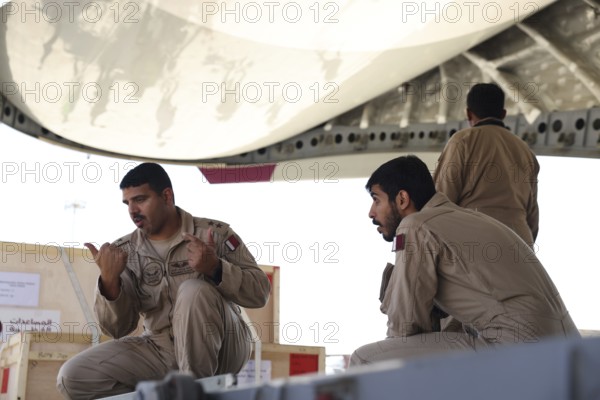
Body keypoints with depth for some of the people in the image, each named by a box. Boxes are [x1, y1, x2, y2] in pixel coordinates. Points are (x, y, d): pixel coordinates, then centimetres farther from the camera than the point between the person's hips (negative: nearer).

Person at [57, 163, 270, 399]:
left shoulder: (214, 234, -5)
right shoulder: (124, 253, 2)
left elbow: (260, 293, -9)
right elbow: (117, 329, -1)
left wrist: (215, 268, -26)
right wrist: (110, 281, -19)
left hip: (219, 349, -3)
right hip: (161, 350, 3)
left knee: (194, 290, -32)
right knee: (73, 377, -15)